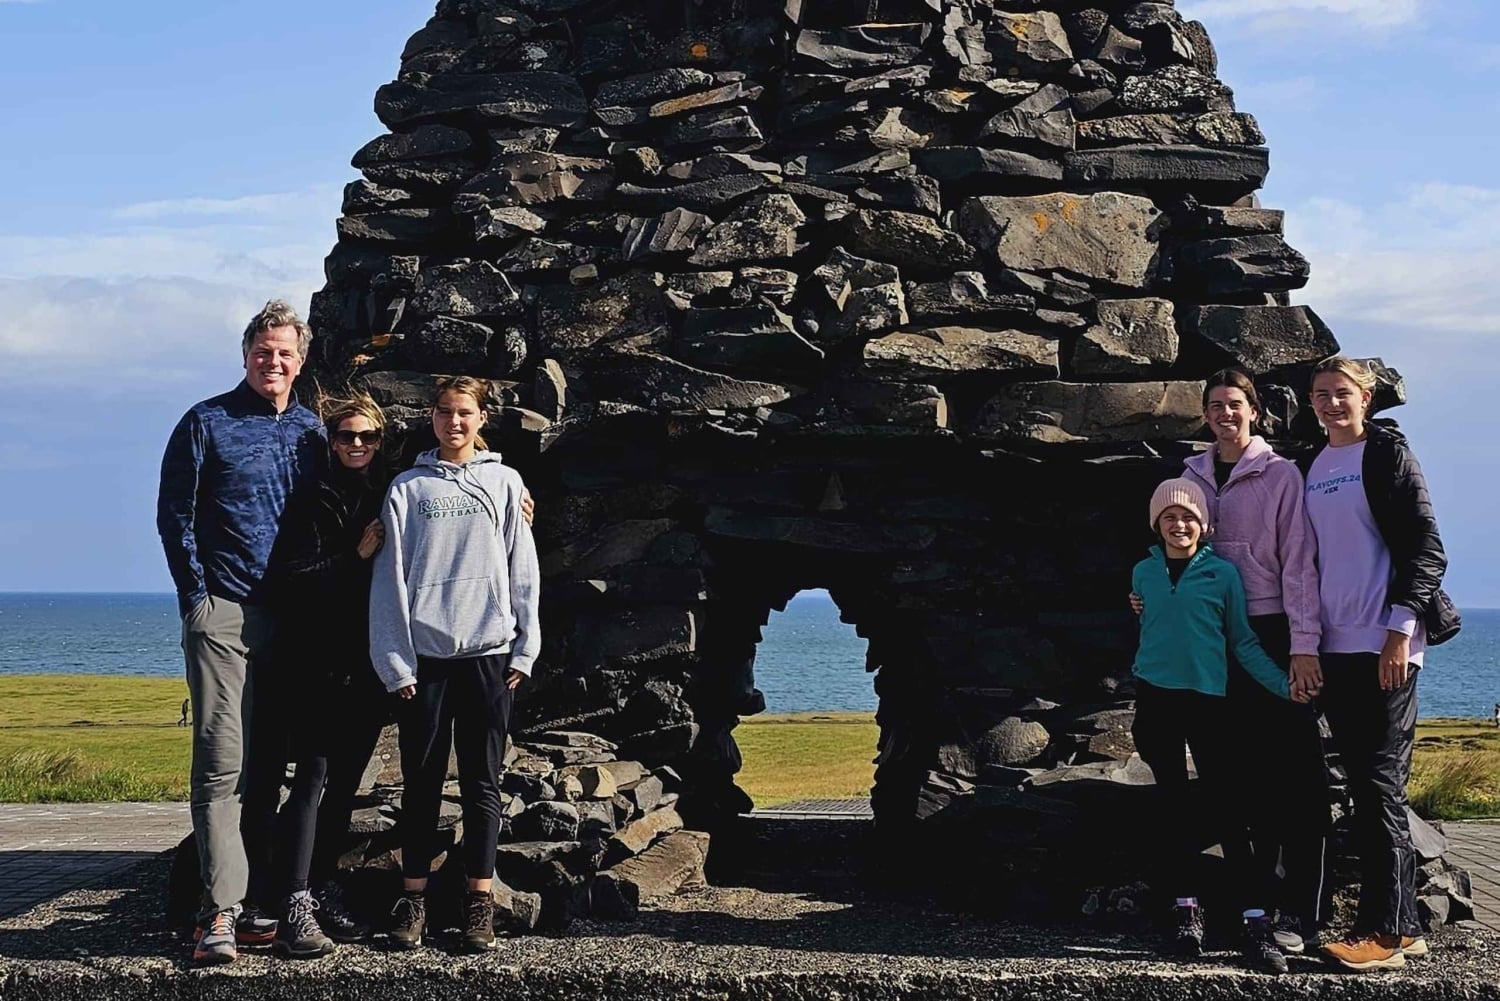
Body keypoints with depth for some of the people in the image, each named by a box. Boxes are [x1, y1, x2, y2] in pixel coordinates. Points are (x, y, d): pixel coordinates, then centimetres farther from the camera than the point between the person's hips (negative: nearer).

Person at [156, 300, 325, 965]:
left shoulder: (310, 432, 13)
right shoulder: (207, 424, 1)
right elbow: (174, 515, -1)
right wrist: (197, 598, -7)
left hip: (289, 615, 5)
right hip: (224, 611, -5)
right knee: (222, 761, -11)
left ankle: (249, 901, 17)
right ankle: (220, 913, -12)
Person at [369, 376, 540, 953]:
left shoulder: (502, 483, 9)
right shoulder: (408, 488, 7)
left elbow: (522, 569, 7)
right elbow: (391, 577, 3)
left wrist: (524, 649, 0)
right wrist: (395, 661, -4)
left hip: (488, 651, 0)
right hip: (425, 653, 0)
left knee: (482, 781, 4)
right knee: (422, 779, 4)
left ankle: (480, 900, 7)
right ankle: (413, 898, 10)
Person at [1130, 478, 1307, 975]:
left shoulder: (1223, 573, 0)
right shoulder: (1143, 573, 7)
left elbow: (1244, 642, 2)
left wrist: (1284, 685, -8)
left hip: (1208, 698, -2)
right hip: (1156, 697, 3)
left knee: (1225, 804, -7)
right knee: (1172, 803, 6)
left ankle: (1257, 920, -8)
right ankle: (1187, 907, 12)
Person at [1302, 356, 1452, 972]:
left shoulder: (1386, 453, -2)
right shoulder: (1312, 467, 16)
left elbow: (1425, 546, -8)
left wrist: (1400, 629, -15)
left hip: (1384, 645, -7)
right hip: (1334, 646, 7)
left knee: (1379, 783, -8)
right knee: (1364, 784, 7)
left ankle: (1386, 930, -4)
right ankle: (1403, 925, 12)